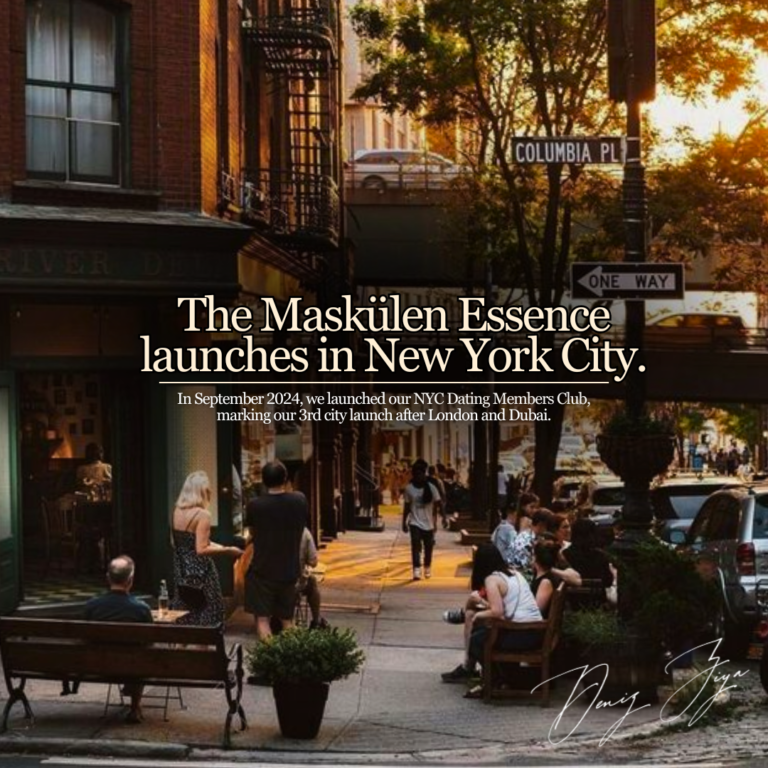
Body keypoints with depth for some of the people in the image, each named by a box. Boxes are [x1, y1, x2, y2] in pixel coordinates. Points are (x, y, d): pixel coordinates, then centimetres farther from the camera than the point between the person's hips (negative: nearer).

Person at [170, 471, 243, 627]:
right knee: (207, 619, 1)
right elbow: (201, 550, -21)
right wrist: (227, 550, -12)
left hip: (181, 571, 7)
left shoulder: (177, 511, 5)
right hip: (200, 573, -7)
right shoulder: (202, 515, -17)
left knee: (184, 620, 13)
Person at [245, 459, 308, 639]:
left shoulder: (255, 505, -13)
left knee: (262, 619, 3)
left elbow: (252, 533, 4)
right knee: (287, 620, 16)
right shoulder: (300, 500, -6)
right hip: (289, 570, 3)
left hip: (262, 571, -3)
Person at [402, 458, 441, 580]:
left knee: (428, 547, 11)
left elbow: (436, 506, -1)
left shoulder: (431, 488, -6)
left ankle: (427, 568, 33)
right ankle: (416, 570, -22)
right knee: (416, 546, -17)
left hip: (428, 524, 1)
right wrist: (404, 523, 5)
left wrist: (435, 522, -4)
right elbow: (407, 507, 4)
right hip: (415, 523, -1)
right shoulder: (409, 489, -4)